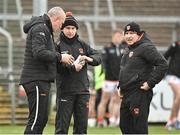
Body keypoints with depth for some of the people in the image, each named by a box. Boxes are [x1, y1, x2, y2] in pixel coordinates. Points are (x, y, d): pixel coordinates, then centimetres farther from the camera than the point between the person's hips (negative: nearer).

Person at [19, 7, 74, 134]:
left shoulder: (45, 29, 22)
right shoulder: (40, 29, -12)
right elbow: (39, 53, -24)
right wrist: (60, 57, -15)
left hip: (42, 80, 11)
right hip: (37, 80, -11)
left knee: (42, 119, 13)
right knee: (36, 119, -12)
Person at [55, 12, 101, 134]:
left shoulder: (82, 44, 11)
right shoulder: (58, 45, -3)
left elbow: (98, 57, 9)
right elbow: (56, 66, -13)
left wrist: (89, 59, -13)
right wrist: (72, 67, -24)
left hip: (83, 90, 5)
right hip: (65, 90, -5)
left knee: (82, 125, 8)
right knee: (62, 125, -3)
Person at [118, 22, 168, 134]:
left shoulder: (146, 48, -11)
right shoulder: (129, 50, 18)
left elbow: (163, 65, -20)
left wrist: (150, 83, -19)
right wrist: (120, 87, 18)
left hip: (140, 94, -10)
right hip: (126, 94, 10)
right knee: (125, 126, 14)